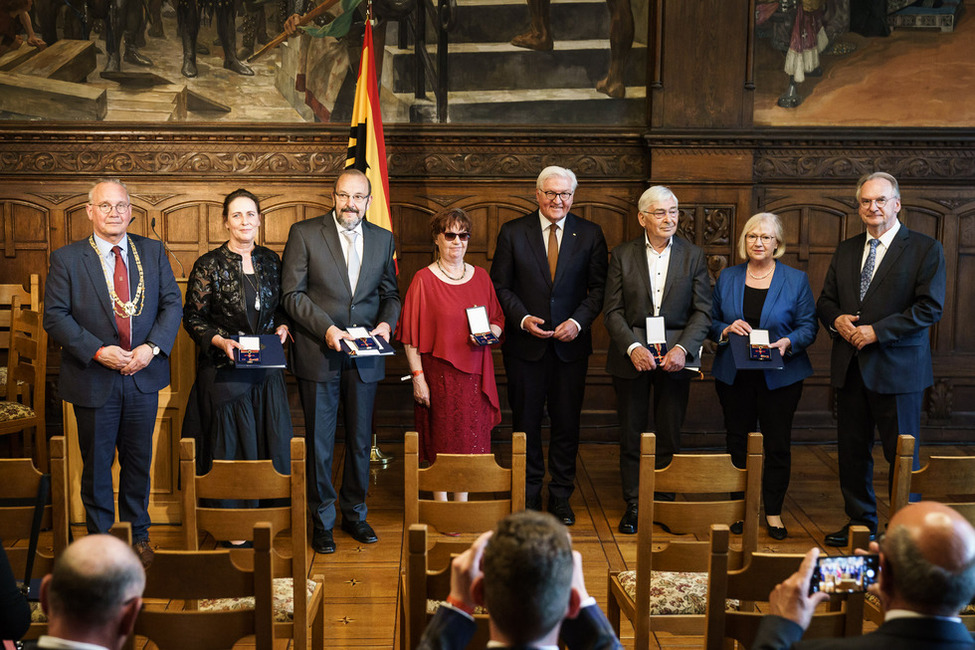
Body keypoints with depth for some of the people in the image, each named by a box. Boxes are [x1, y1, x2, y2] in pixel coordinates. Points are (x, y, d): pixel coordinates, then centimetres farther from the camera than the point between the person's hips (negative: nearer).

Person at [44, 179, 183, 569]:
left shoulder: (153, 252, 5)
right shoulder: (67, 259, -3)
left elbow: (172, 303, 1)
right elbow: (55, 316, -7)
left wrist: (152, 347, -14)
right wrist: (97, 351, -19)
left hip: (143, 376, 2)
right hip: (93, 379, -2)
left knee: (139, 460, 14)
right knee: (97, 464, 9)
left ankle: (137, 533, 30)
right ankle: (101, 537, 25)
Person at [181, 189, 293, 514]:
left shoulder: (270, 261, 8)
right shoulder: (209, 265, -4)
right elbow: (193, 317, -3)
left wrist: (282, 326, -2)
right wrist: (220, 341, -16)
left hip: (266, 369, 4)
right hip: (225, 369, -4)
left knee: (271, 438, 4)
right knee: (231, 442, -2)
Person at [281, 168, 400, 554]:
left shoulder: (382, 239, 9)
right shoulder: (304, 233, -2)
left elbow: (390, 293, 14)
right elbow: (292, 293, -6)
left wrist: (386, 323, -6)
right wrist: (326, 328, -16)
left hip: (364, 357, 3)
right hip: (318, 355, -3)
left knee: (361, 439, 11)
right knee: (319, 442, 4)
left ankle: (354, 513, 26)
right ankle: (321, 520, 16)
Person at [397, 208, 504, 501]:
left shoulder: (480, 277, 8)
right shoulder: (423, 280, -4)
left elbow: (498, 320, 16)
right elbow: (410, 335, -5)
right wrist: (417, 376, -11)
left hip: (474, 374, 4)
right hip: (438, 374, -4)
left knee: (470, 442, 7)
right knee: (441, 442, 3)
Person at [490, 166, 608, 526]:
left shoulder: (590, 234, 3)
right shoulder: (512, 232, 1)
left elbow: (598, 287, 3)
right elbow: (500, 286, 2)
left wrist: (578, 321, -12)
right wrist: (523, 318, -13)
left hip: (571, 344, 1)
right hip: (525, 343, 0)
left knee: (567, 422, 6)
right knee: (526, 422, 8)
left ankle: (561, 497, 20)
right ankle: (529, 495, 21)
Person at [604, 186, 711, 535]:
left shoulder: (693, 256, 3)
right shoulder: (622, 255, 2)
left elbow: (702, 311, 0)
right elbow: (613, 310, -2)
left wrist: (683, 349, -15)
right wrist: (633, 347, -16)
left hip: (675, 356, 0)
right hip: (631, 355, 0)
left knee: (669, 435, 6)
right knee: (631, 435, 6)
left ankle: (665, 502, 19)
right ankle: (633, 504, 18)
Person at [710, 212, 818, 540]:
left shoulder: (796, 280, 2)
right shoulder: (727, 278, 8)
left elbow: (809, 325, 0)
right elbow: (712, 322, 9)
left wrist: (789, 343, -19)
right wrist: (727, 329, -12)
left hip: (779, 375, -2)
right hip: (734, 375, 2)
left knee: (777, 445, 2)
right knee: (737, 443, 7)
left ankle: (773, 513, 13)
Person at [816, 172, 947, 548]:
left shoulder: (925, 249, -4)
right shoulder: (846, 251, 14)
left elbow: (930, 308, -12)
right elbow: (826, 301, 18)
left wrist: (877, 330, -18)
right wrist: (836, 319, -6)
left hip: (897, 367, -5)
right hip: (850, 367, 6)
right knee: (852, 451, 12)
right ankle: (860, 523, 25)